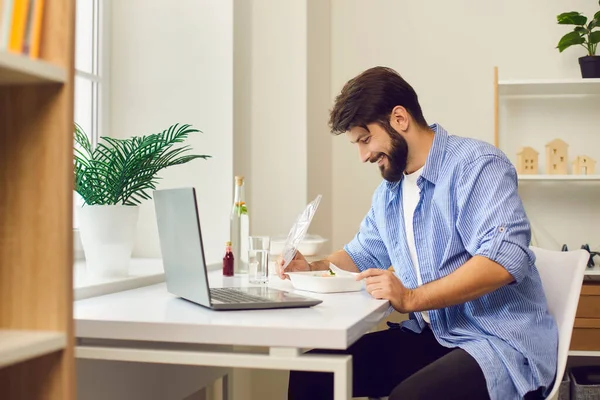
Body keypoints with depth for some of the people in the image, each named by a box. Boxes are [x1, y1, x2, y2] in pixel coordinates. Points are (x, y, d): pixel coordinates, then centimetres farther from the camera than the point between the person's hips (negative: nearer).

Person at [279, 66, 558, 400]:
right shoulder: (387, 194, 14)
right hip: (431, 337, 8)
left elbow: (504, 259, -26)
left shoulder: (477, 164, -13)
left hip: (502, 341, -7)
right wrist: (313, 267, 9)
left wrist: (412, 298, -29)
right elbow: (363, 255, 29)